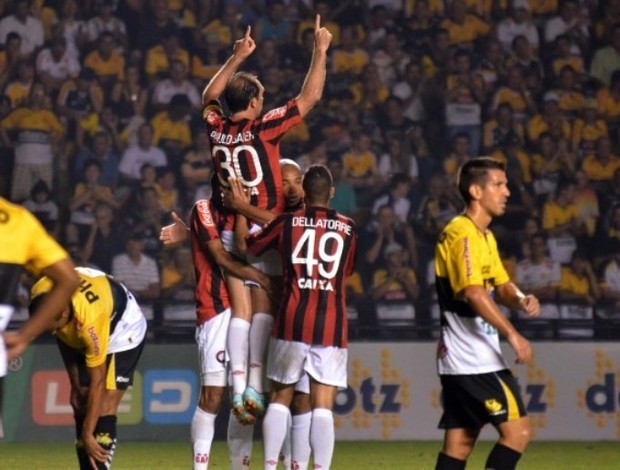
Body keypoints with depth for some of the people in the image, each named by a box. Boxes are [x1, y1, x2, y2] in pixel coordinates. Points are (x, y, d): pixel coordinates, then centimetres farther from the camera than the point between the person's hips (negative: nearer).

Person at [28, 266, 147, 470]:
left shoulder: (90, 317, -43)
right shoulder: (41, 295, -25)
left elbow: (97, 381, -34)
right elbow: (64, 339, -2)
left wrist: (88, 434, -30)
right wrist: (74, 384, 2)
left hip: (122, 330, -7)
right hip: (79, 338, 7)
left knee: (103, 412, -19)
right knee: (81, 408, -2)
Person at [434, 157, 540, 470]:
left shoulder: (485, 237, 19)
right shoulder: (462, 233, -14)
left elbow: (501, 286, 21)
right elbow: (474, 292, -25)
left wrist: (520, 300, -2)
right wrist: (512, 334, -27)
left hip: (460, 361, 10)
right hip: (474, 361, -10)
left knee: (459, 442, 7)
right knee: (517, 431, -10)